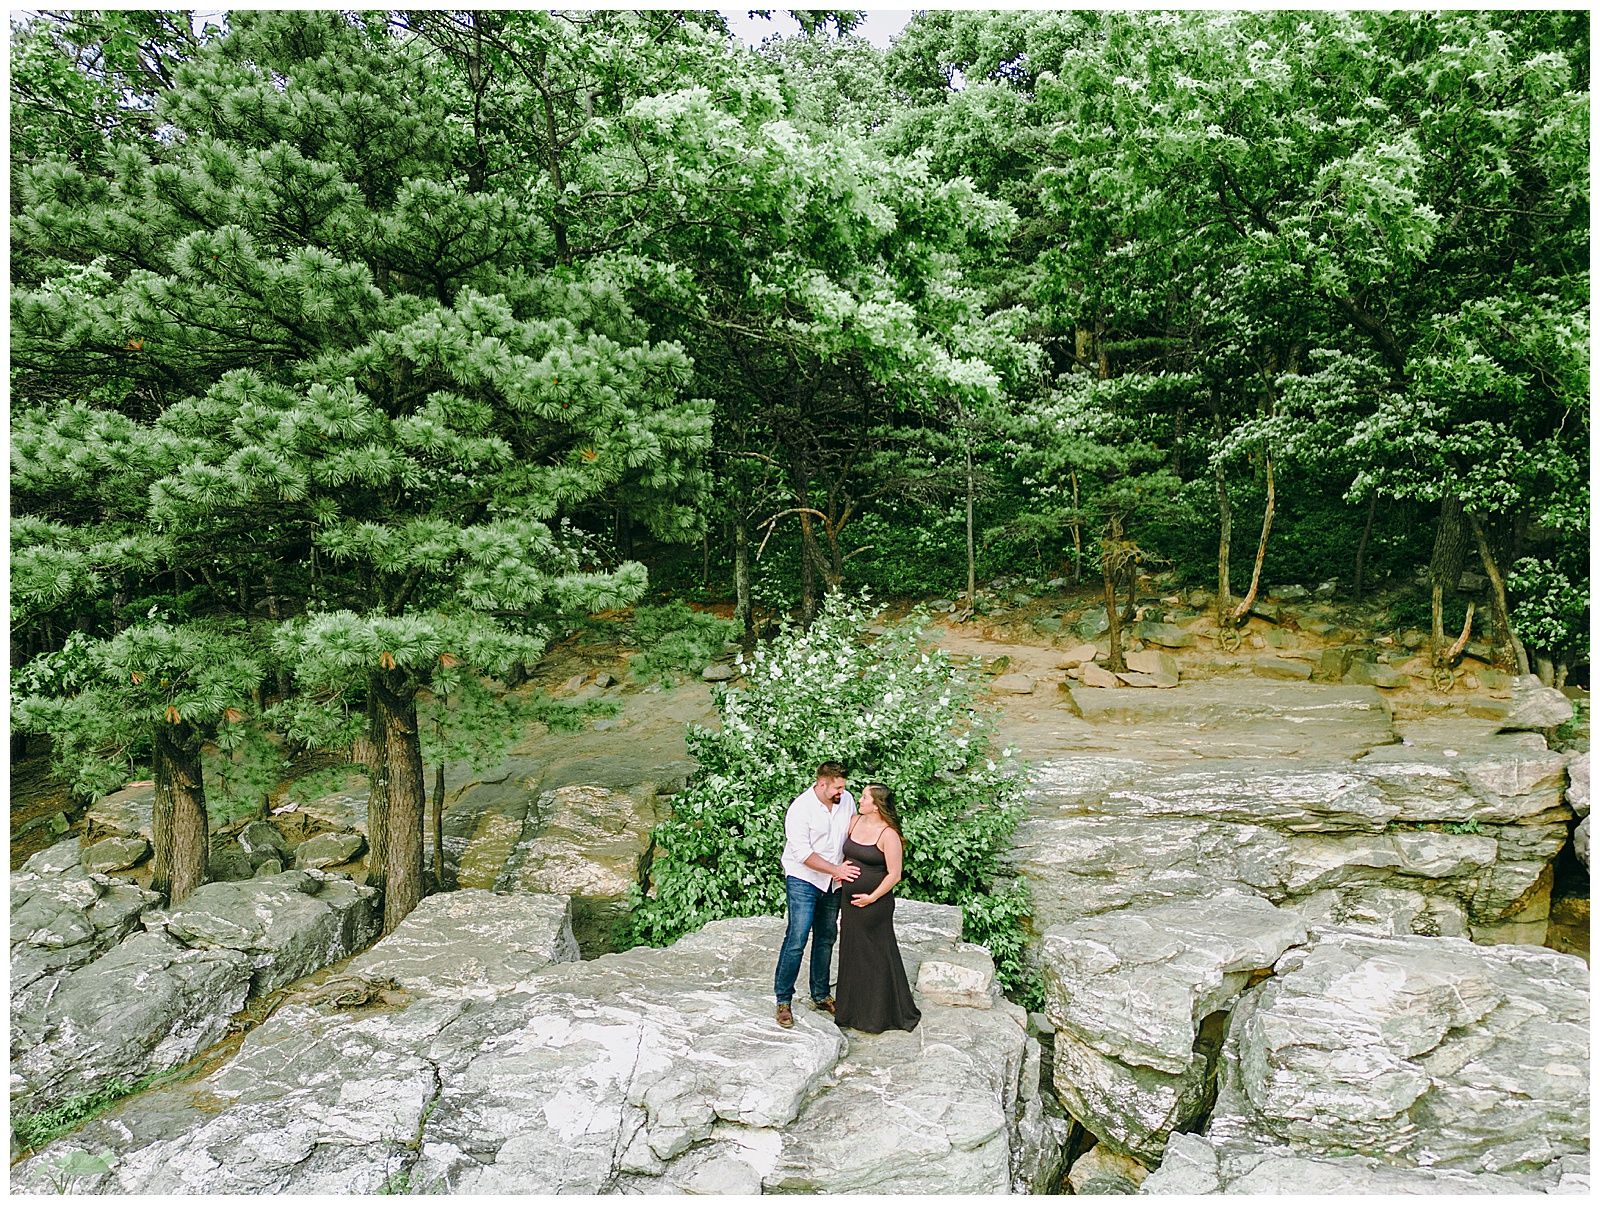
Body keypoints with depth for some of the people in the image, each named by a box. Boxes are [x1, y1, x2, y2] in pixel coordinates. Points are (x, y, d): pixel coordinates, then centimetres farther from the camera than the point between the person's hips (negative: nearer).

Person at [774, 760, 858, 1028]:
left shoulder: (847, 800, -3)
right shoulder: (800, 809, -20)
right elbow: (803, 853, -21)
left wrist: (847, 867, 2)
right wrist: (836, 870, -23)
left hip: (833, 883, 6)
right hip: (803, 879, -6)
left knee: (826, 938, 13)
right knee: (797, 938, -11)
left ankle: (820, 996, 26)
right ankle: (784, 1000, 0)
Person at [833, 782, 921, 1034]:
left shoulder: (888, 835, -17)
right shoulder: (855, 822, 4)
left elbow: (894, 874, -15)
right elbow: (844, 851, 19)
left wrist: (871, 897, -14)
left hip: (875, 903, -7)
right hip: (851, 900, 7)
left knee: (876, 955, 4)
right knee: (852, 953, 17)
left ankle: (878, 1016, 19)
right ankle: (853, 1010, 33)